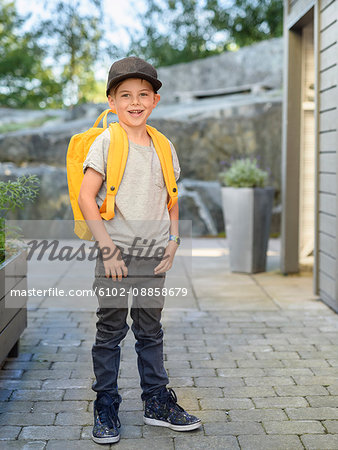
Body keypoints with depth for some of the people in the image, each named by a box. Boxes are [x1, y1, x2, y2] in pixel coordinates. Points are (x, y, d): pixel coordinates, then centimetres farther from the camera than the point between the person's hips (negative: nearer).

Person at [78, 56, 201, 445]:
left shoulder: (164, 147, 10)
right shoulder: (105, 142, -5)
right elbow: (86, 197, -10)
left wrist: (173, 241, 5)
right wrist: (107, 247, -14)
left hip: (154, 256, 4)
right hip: (116, 254, -4)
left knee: (150, 331, 12)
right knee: (110, 331, 4)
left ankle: (157, 402, 24)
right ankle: (106, 406, 16)